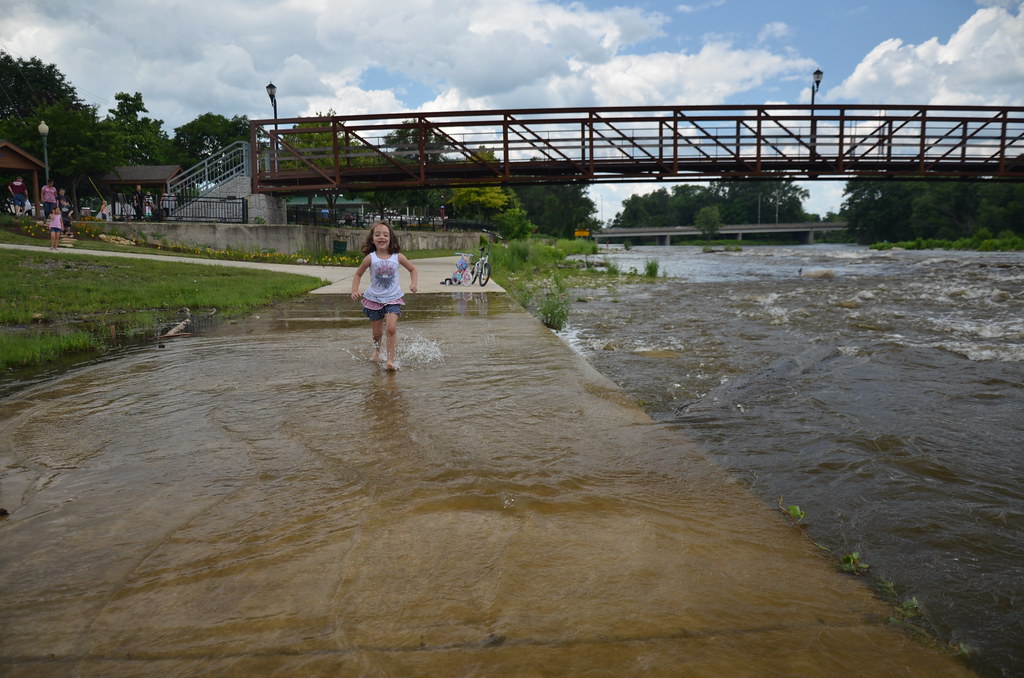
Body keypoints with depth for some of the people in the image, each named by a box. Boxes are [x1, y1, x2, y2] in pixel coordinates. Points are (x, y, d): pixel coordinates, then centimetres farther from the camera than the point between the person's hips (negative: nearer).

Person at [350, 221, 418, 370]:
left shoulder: (397, 257, -6)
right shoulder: (370, 258, -7)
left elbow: (413, 270, 8)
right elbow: (358, 275, 4)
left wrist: (413, 283, -9)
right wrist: (354, 291, -10)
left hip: (393, 298, -1)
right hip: (374, 298, 1)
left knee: (391, 328, -19)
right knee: (377, 333, 10)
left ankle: (390, 360, -13)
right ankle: (377, 351, 42)